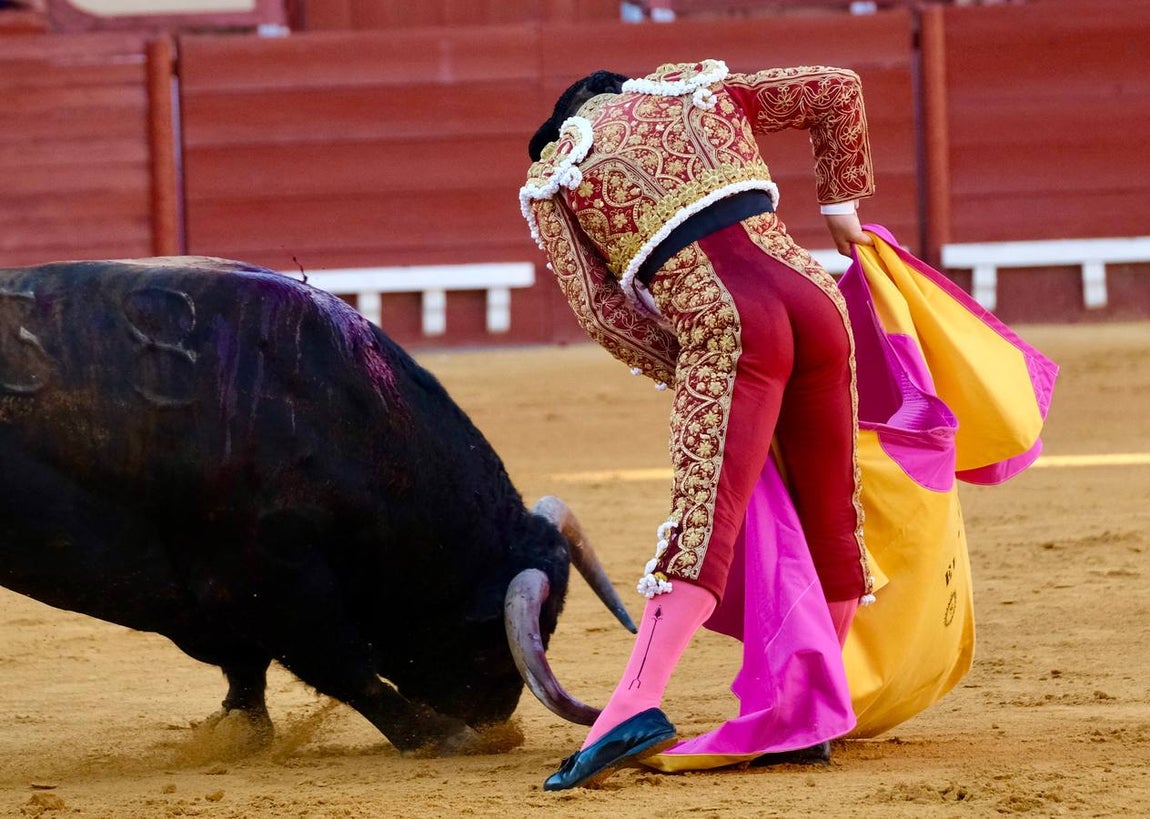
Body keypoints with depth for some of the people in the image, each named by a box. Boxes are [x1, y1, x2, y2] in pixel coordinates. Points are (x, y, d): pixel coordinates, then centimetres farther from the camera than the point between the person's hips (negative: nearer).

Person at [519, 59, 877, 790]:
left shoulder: (553, 176, 15)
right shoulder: (698, 91, 25)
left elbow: (602, 312, 8)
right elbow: (836, 90, 25)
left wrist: (684, 371, 17)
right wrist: (842, 201, 33)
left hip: (723, 331, -4)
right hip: (814, 299, 4)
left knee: (704, 520, -16)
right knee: (830, 515, 14)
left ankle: (638, 704, -32)